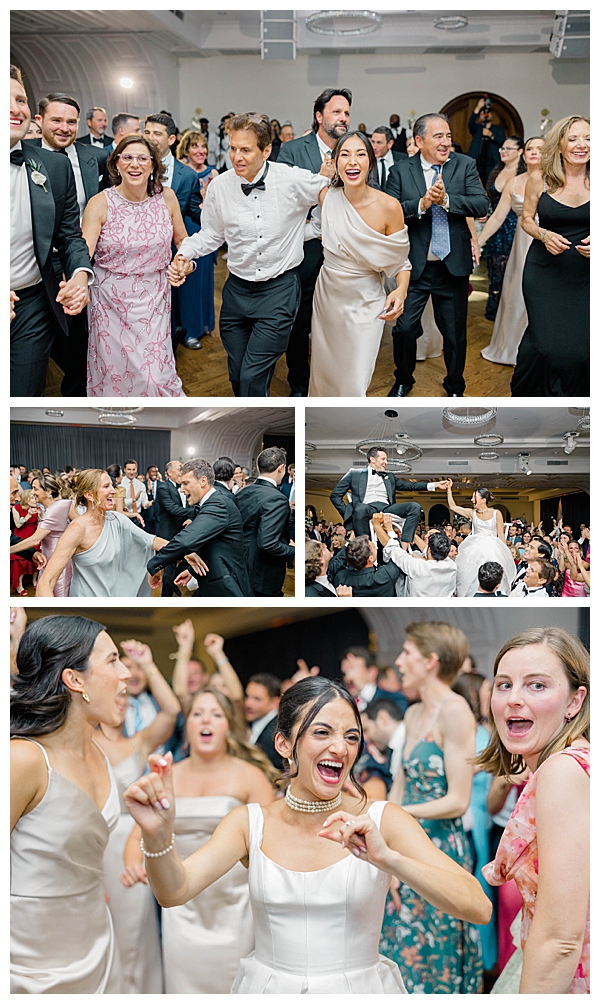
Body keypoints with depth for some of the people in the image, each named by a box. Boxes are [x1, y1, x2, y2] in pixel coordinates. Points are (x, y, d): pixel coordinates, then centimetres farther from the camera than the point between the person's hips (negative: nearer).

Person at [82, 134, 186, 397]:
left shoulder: (166, 197, -1)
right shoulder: (100, 203, -10)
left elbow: (182, 241, 16)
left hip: (154, 299, 1)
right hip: (112, 302, -1)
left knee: (156, 372, -2)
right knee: (115, 373, 5)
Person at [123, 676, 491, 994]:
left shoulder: (382, 820, -10)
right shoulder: (251, 822, -4)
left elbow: (478, 908, -20)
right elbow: (175, 892, -18)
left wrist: (388, 858, -33)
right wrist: (158, 835, -38)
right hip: (268, 987, 2)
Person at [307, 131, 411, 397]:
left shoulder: (389, 206, -18)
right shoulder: (326, 197, -7)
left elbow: (401, 261, -8)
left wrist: (401, 291, -23)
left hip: (364, 304, -3)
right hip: (326, 296, 3)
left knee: (354, 383, -2)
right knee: (323, 372, 16)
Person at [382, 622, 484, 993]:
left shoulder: (454, 711, -14)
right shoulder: (414, 714, 11)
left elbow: (458, 801, -17)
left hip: (440, 849, -8)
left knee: (432, 956, 1)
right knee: (402, 947, 11)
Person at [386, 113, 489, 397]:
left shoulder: (465, 165, 0)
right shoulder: (400, 171, -1)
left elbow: (482, 204, -11)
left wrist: (446, 199, -23)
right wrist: (421, 204, -24)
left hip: (453, 266, 1)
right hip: (414, 266, -1)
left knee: (455, 331, 11)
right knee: (405, 328, 5)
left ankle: (454, 387, 31)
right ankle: (403, 381, 30)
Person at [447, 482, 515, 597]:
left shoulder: (496, 513, 1)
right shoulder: (472, 513, 9)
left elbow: (501, 535, 2)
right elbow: (452, 506, 12)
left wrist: (504, 553, -1)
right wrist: (449, 489, 9)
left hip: (492, 550, -3)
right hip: (475, 551, 3)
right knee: (472, 581, -3)